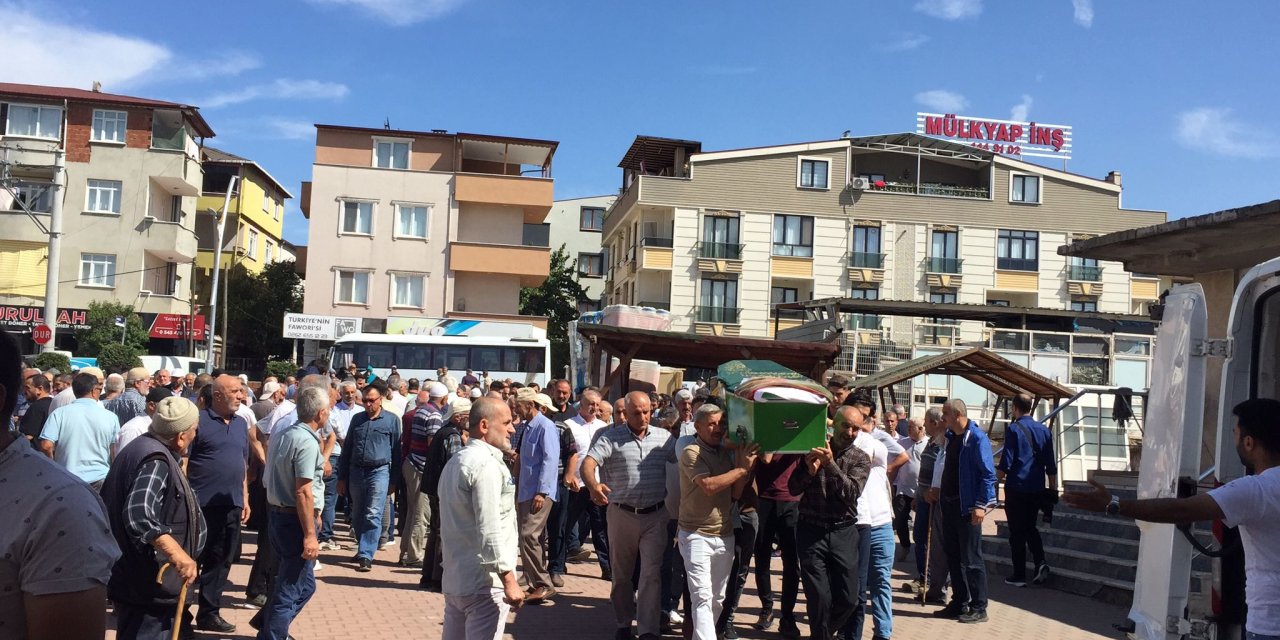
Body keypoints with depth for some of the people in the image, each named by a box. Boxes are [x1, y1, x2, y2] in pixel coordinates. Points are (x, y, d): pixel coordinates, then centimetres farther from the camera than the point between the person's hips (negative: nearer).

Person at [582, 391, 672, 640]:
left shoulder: (664, 437, 2)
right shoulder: (611, 437, -6)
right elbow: (588, 463, -18)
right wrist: (593, 485, -39)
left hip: (655, 516, 0)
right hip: (621, 514, 0)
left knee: (651, 573, -4)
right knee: (621, 573, 14)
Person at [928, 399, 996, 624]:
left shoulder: (976, 438, -16)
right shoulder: (950, 436, 9)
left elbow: (988, 474, -18)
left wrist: (981, 505, -21)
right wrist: (938, 488, 14)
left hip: (967, 506, -8)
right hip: (949, 503, 9)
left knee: (971, 558, -1)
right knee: (953, 555, 14)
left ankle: (979, 608, 8)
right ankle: (959, 603, 23)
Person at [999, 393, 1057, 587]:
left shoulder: (1013, 429, -10)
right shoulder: (1044, 429, 6)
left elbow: (1006, 461, -12)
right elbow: (1051, 464, 9)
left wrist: (998, 477, 6)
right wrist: (1053, 488, 17)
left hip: (1017, 488, -5)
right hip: (1037, 489, 5)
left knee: (1017, 532, 3)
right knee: (1030, 527, 19)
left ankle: (1019, 575, 7)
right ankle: (1040, 562, 0)